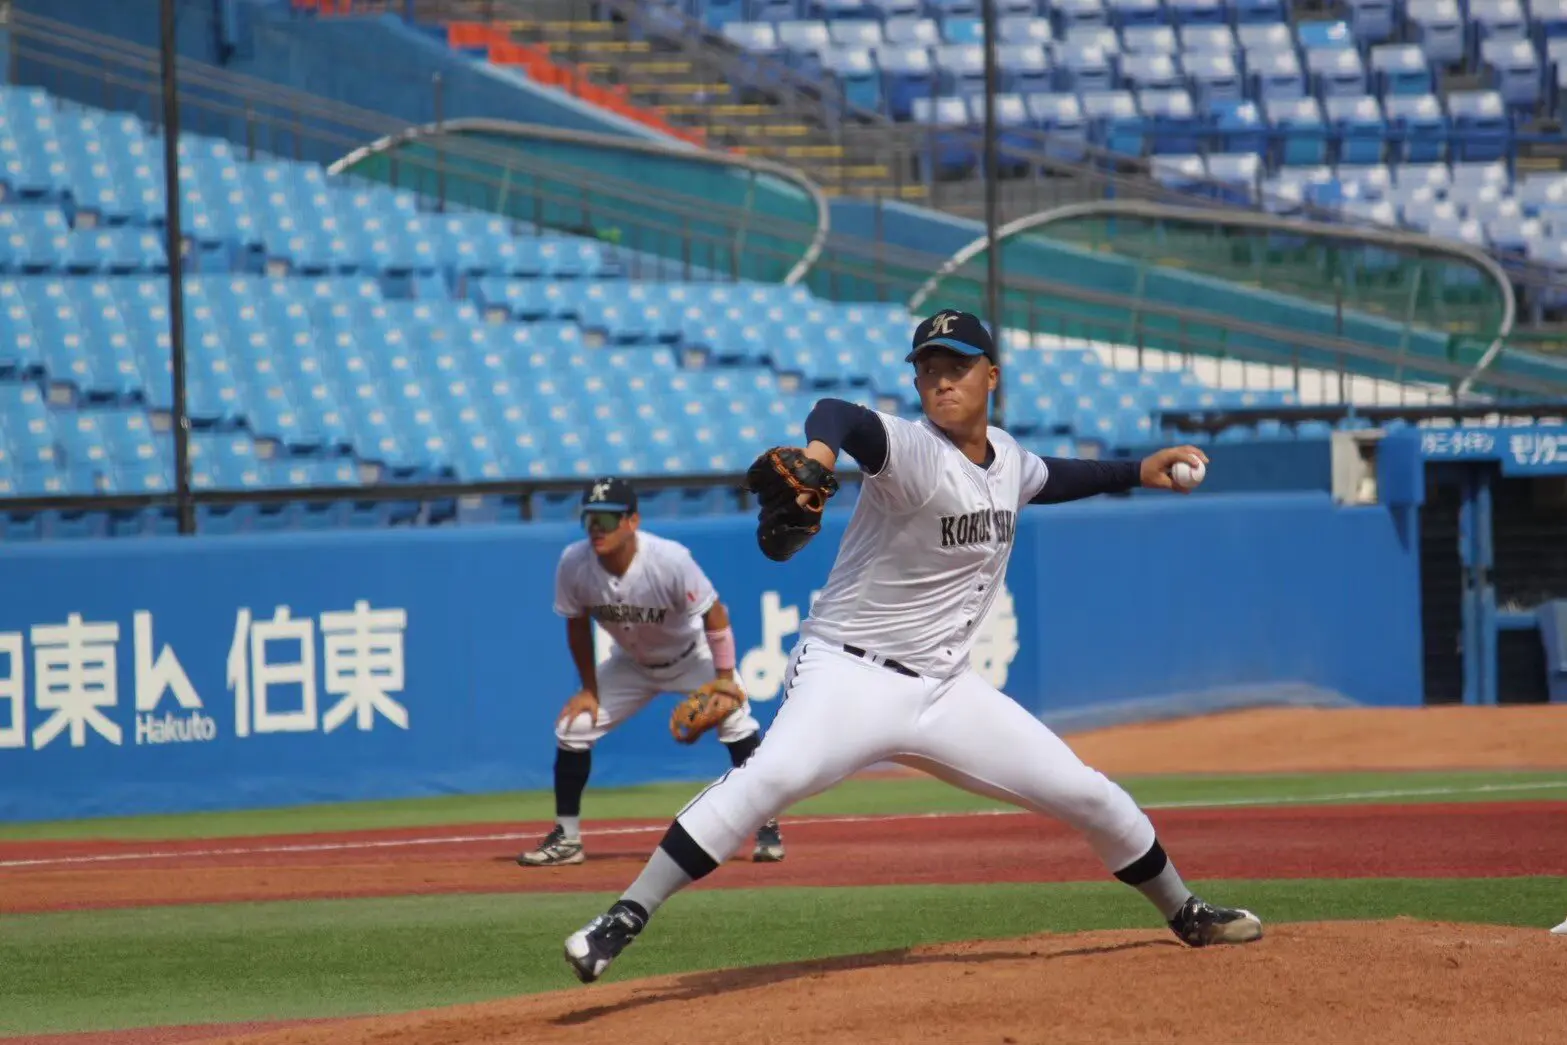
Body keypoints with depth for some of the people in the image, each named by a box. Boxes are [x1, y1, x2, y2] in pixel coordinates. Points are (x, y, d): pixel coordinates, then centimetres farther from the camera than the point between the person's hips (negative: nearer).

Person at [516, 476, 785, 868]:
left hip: (692, 657, -3)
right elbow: (578, 626, -5)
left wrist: (725, 682, -23)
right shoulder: (574, 564, -24)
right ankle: (566, 838, 6)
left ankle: (767, 828, -4)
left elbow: (714, 615, -22)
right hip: (631, 664, 3)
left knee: (737, 724, -20)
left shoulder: (670, 560, -34)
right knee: (572, 728, -8)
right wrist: (590, 689, -3)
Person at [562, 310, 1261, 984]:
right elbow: (840, 415, -40)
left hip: (943, 690, 7)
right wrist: (818, 454, -62)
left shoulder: (1005, 458, 8)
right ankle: (623, 921, -35)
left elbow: (1047, 479, 35)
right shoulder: (915, 454, -16)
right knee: (775, 775, -35)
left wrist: (1139, 473, 31)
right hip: (849, 676, -7)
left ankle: (1185, 914, 35)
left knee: (1091, 798, 9)